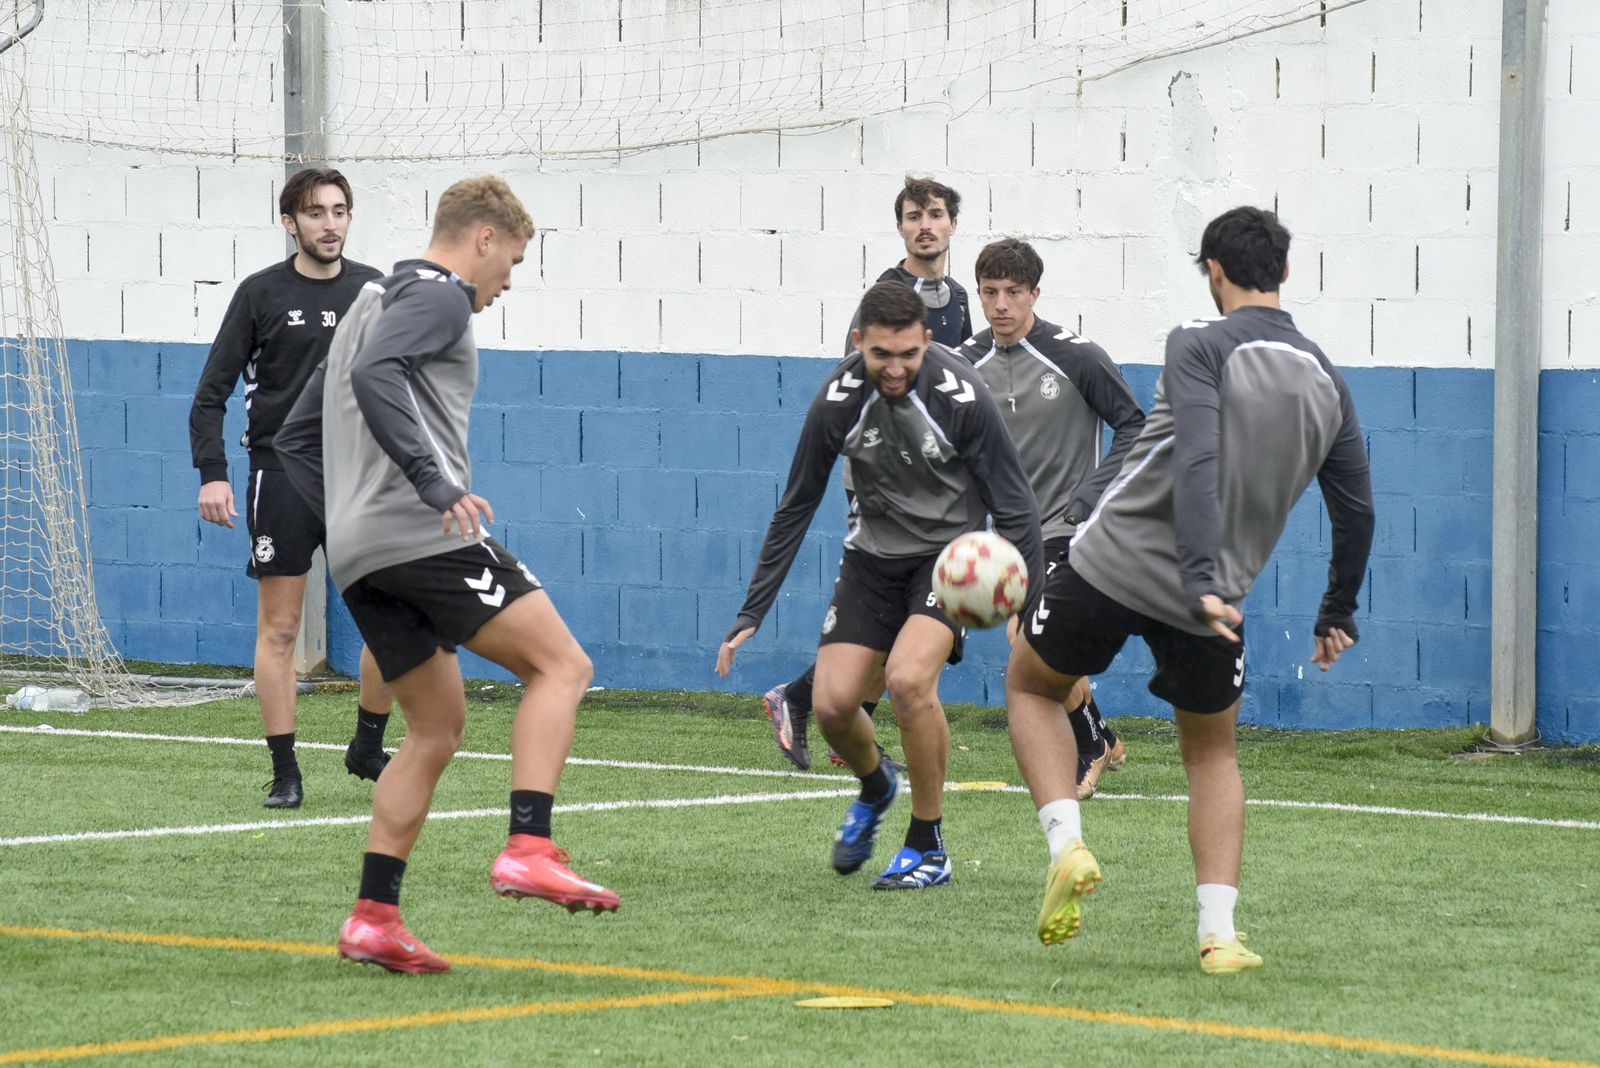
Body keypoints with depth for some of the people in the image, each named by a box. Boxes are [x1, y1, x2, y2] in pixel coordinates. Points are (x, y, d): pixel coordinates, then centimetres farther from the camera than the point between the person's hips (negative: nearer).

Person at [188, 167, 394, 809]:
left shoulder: (374, 290, 7)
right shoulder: (262, 293, -2)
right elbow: (212, 393, -2)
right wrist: (212, 473, -13)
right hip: (282, 473, -3)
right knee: (278, 629, -1)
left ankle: (367, 749, 17)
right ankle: (285, 774, 4)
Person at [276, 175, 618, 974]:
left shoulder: (372, 305, 28)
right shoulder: (438, 298, -1)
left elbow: (298, 436, 30)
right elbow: (375, 375, -23)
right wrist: (435, 485, -27)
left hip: (361, 558, 9)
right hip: (426, 537, -9)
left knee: (437, 730, 13)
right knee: (561, 666, -7)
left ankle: (374, 917, 6)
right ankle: (529, 850, -21)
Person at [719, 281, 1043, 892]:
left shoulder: (960, 397, -23)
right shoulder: (838, 402, -15)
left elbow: (1014, 509, -14)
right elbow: (795, 509, -2)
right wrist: (750, 616, -2)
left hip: (950, 550, -3)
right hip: (873, 553, 3)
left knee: (907, 678, -26)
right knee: (832, 703, -7)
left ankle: (928, 848, -8)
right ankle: (875, 786, 31)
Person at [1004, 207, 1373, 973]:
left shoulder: (1202, 346, -10)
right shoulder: (1326, 382, 7)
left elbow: (1197, 463, -24)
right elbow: (1357, 512, 13)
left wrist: (1201, 578, -30)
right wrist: (1337, 614, 26)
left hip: (1113, 563, -4)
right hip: (1207, 600, 4)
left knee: (1030, 686, 21)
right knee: (1212, 752, 23)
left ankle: (1067, 844, 0)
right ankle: (1218, 932, 8)